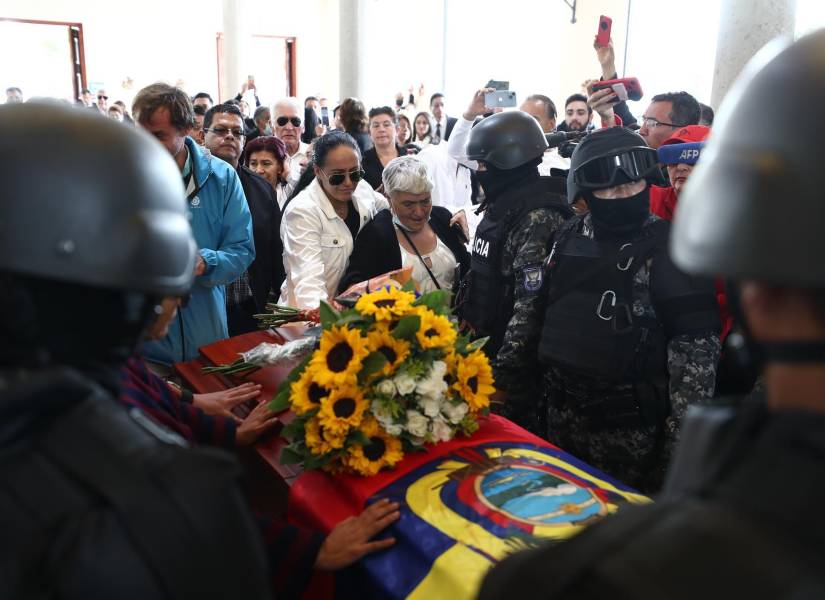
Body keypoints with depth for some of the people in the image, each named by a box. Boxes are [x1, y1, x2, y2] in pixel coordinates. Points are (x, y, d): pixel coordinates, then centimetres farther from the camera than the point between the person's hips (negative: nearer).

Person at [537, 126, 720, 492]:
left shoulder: (670, 251, -15)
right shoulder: (569, 238, 2)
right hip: (561, 417, 5)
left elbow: (695, 353, -16)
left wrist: (680, 446, -16)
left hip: (629, 430, -5)